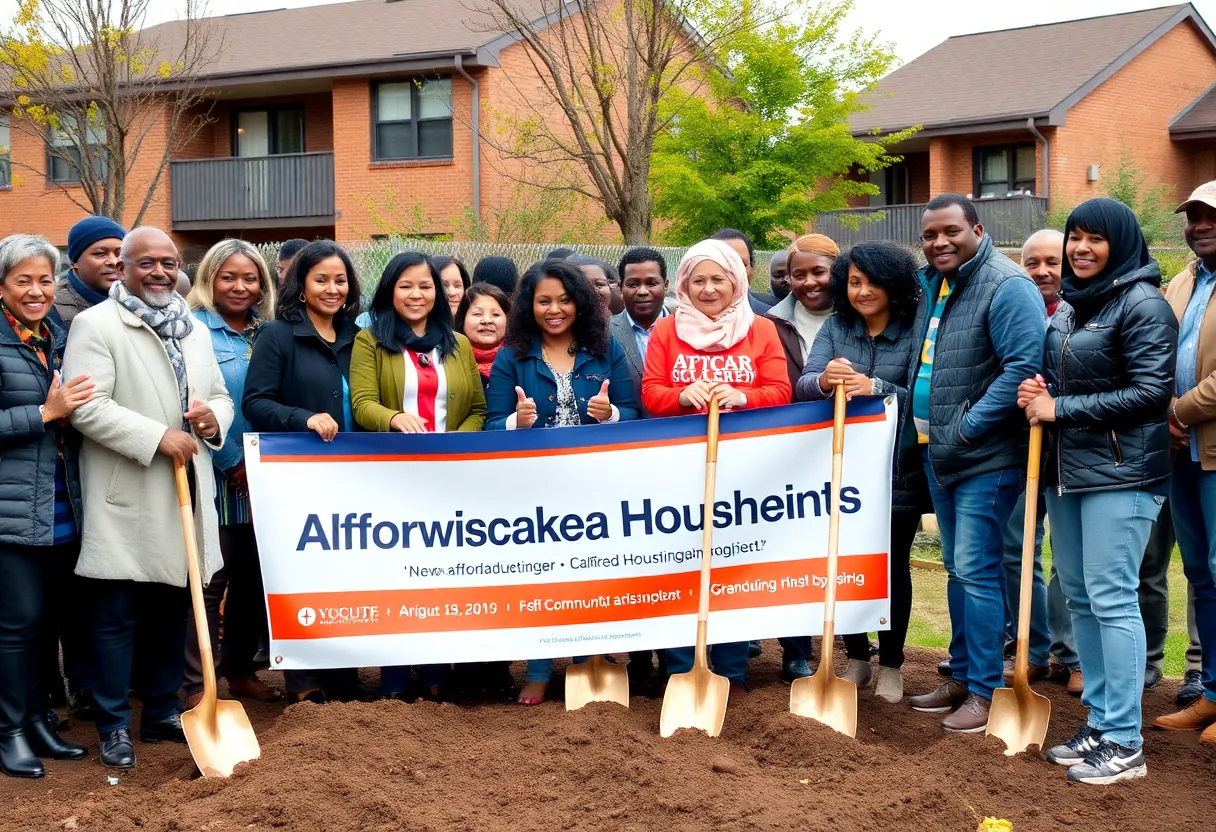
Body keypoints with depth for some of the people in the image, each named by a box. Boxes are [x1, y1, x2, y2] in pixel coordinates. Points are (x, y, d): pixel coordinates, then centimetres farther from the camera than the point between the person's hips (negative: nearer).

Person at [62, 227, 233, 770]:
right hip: (125, 500, -6)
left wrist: (214, 417, -3)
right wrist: (158, 436, -20)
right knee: (116, 617, 0)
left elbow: (220, 397, 21)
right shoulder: (95, 324, -5)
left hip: (185, 492, 7)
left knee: (173, 609, 13)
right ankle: (114, 726, 9)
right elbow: (87, 406, -15)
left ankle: (162, 713, 25)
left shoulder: (194, 331, 18)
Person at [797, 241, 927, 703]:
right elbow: (801, 387, -7)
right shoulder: (835, 328, 3)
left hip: (899, 469, -2)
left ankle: (891, 664, 21)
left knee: (893, 565, 7)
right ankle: (856, 658, 25)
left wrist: (876, 387, -26)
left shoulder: (916, 329, -6)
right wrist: (823, 381, -30)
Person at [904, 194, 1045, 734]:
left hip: (986, 458, -9)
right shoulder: (931, 283, 12)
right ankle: (962, 676, 25)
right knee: (957, 568, 15)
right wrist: (926, 428, 12)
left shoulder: (1006, 286, -15)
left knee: (975, 571, -8)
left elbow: (1024, 367, -24)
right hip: (938, 454, 9)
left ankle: (986, 690, 0)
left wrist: (968, 427, -21)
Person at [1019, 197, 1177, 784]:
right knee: (1079, 597, 10)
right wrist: (1036, 395, 1)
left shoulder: (1143, 304, -9)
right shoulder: (1068, 305, 15)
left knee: (1111, 598, -9)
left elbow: (1149, 392, -15)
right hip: (1064, 469, 8)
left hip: (1119, 472, -8)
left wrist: (1060, 408, -15)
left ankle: (1124, 743, -3)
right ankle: (1099, 722, 20)